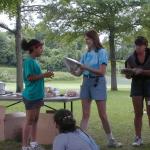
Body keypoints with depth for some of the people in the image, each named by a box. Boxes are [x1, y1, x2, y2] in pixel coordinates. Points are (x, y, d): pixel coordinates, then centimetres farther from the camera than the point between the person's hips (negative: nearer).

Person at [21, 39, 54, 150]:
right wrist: (44, 75, -17)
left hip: (37, 95, 9)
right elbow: (30, 77, -19)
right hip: (31, 96, -9)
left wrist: (45, 75, 6)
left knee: (35, 120, 14)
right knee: (30, 121, -3)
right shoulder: (29, 61, -14)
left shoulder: (35, 61, 12)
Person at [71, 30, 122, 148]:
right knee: (85, 114, 4)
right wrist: (73, 71, -13)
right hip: (86, 83, 5)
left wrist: (87, 68, -23)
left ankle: (111, 140, 15)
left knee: (103, 115, 1)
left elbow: (102, 72, -16)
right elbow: (80, 72, 8)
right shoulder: (86, 54, 9)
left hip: (98, 83, -5)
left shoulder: (102, 52, -7)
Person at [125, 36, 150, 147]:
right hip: (136, 85, 2)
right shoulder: (131, 58, 1)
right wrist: (129, 73, -15)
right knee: (138, 114, 2)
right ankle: (138, 138, 8)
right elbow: (128, 76, 6)